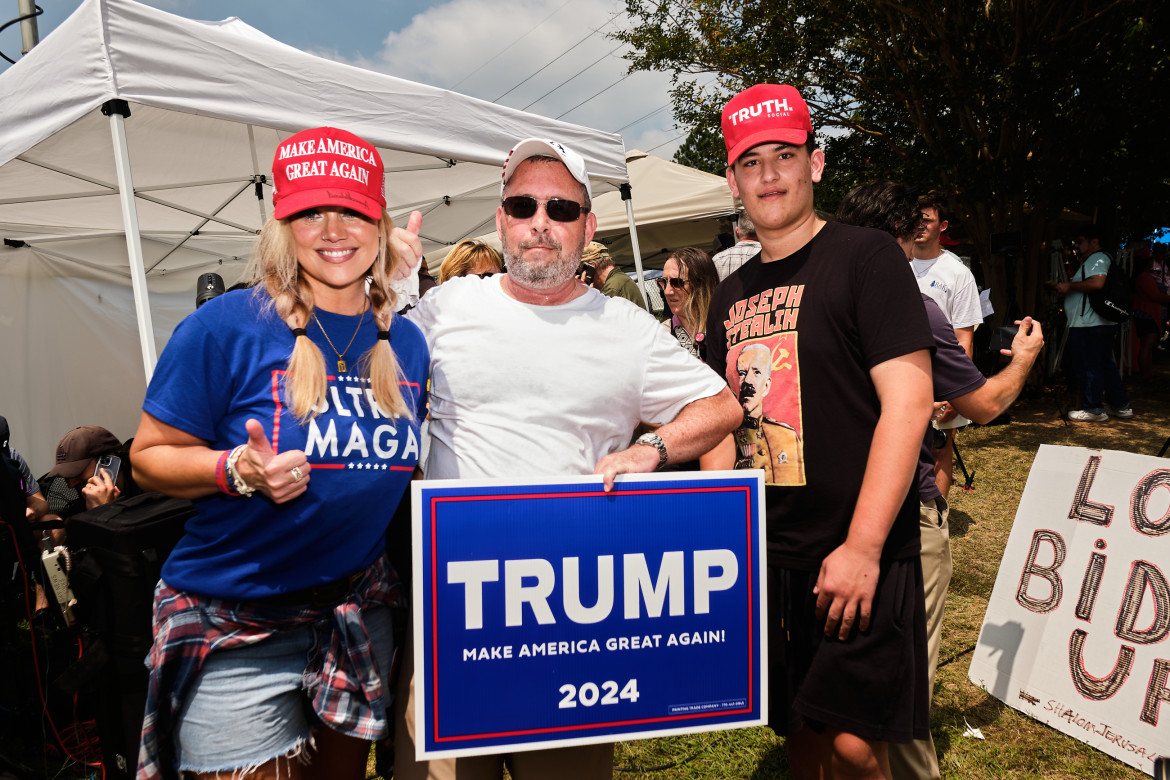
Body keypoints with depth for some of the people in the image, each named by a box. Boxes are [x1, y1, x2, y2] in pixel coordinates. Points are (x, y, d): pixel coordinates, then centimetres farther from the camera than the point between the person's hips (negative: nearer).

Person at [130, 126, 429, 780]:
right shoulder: (227, 326, -13)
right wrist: (237, 471, -24)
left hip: (358, 616, 5)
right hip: (234, 628, -4)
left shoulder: (407, 344, 2)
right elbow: (150, 456, -8)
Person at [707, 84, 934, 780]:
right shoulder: (732, 294, 12)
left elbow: (908, 401, -15)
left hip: (858, 556, -5)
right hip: (765, 558, 6)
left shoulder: (865, 257, -7)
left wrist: (863, 547, -19)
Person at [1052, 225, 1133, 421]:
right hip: (1103, 323, 11)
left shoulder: (1097, 258, -10)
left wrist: (1069, 285, -17)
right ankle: (1121, 406, 20)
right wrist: (1064, 288, 19)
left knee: (1087, 366, -6)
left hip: (1088, 325, -11)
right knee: (1105, 364, 15)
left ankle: (1094, 409, -2)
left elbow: (1097, 283, -27)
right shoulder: (1095, 259, 23)